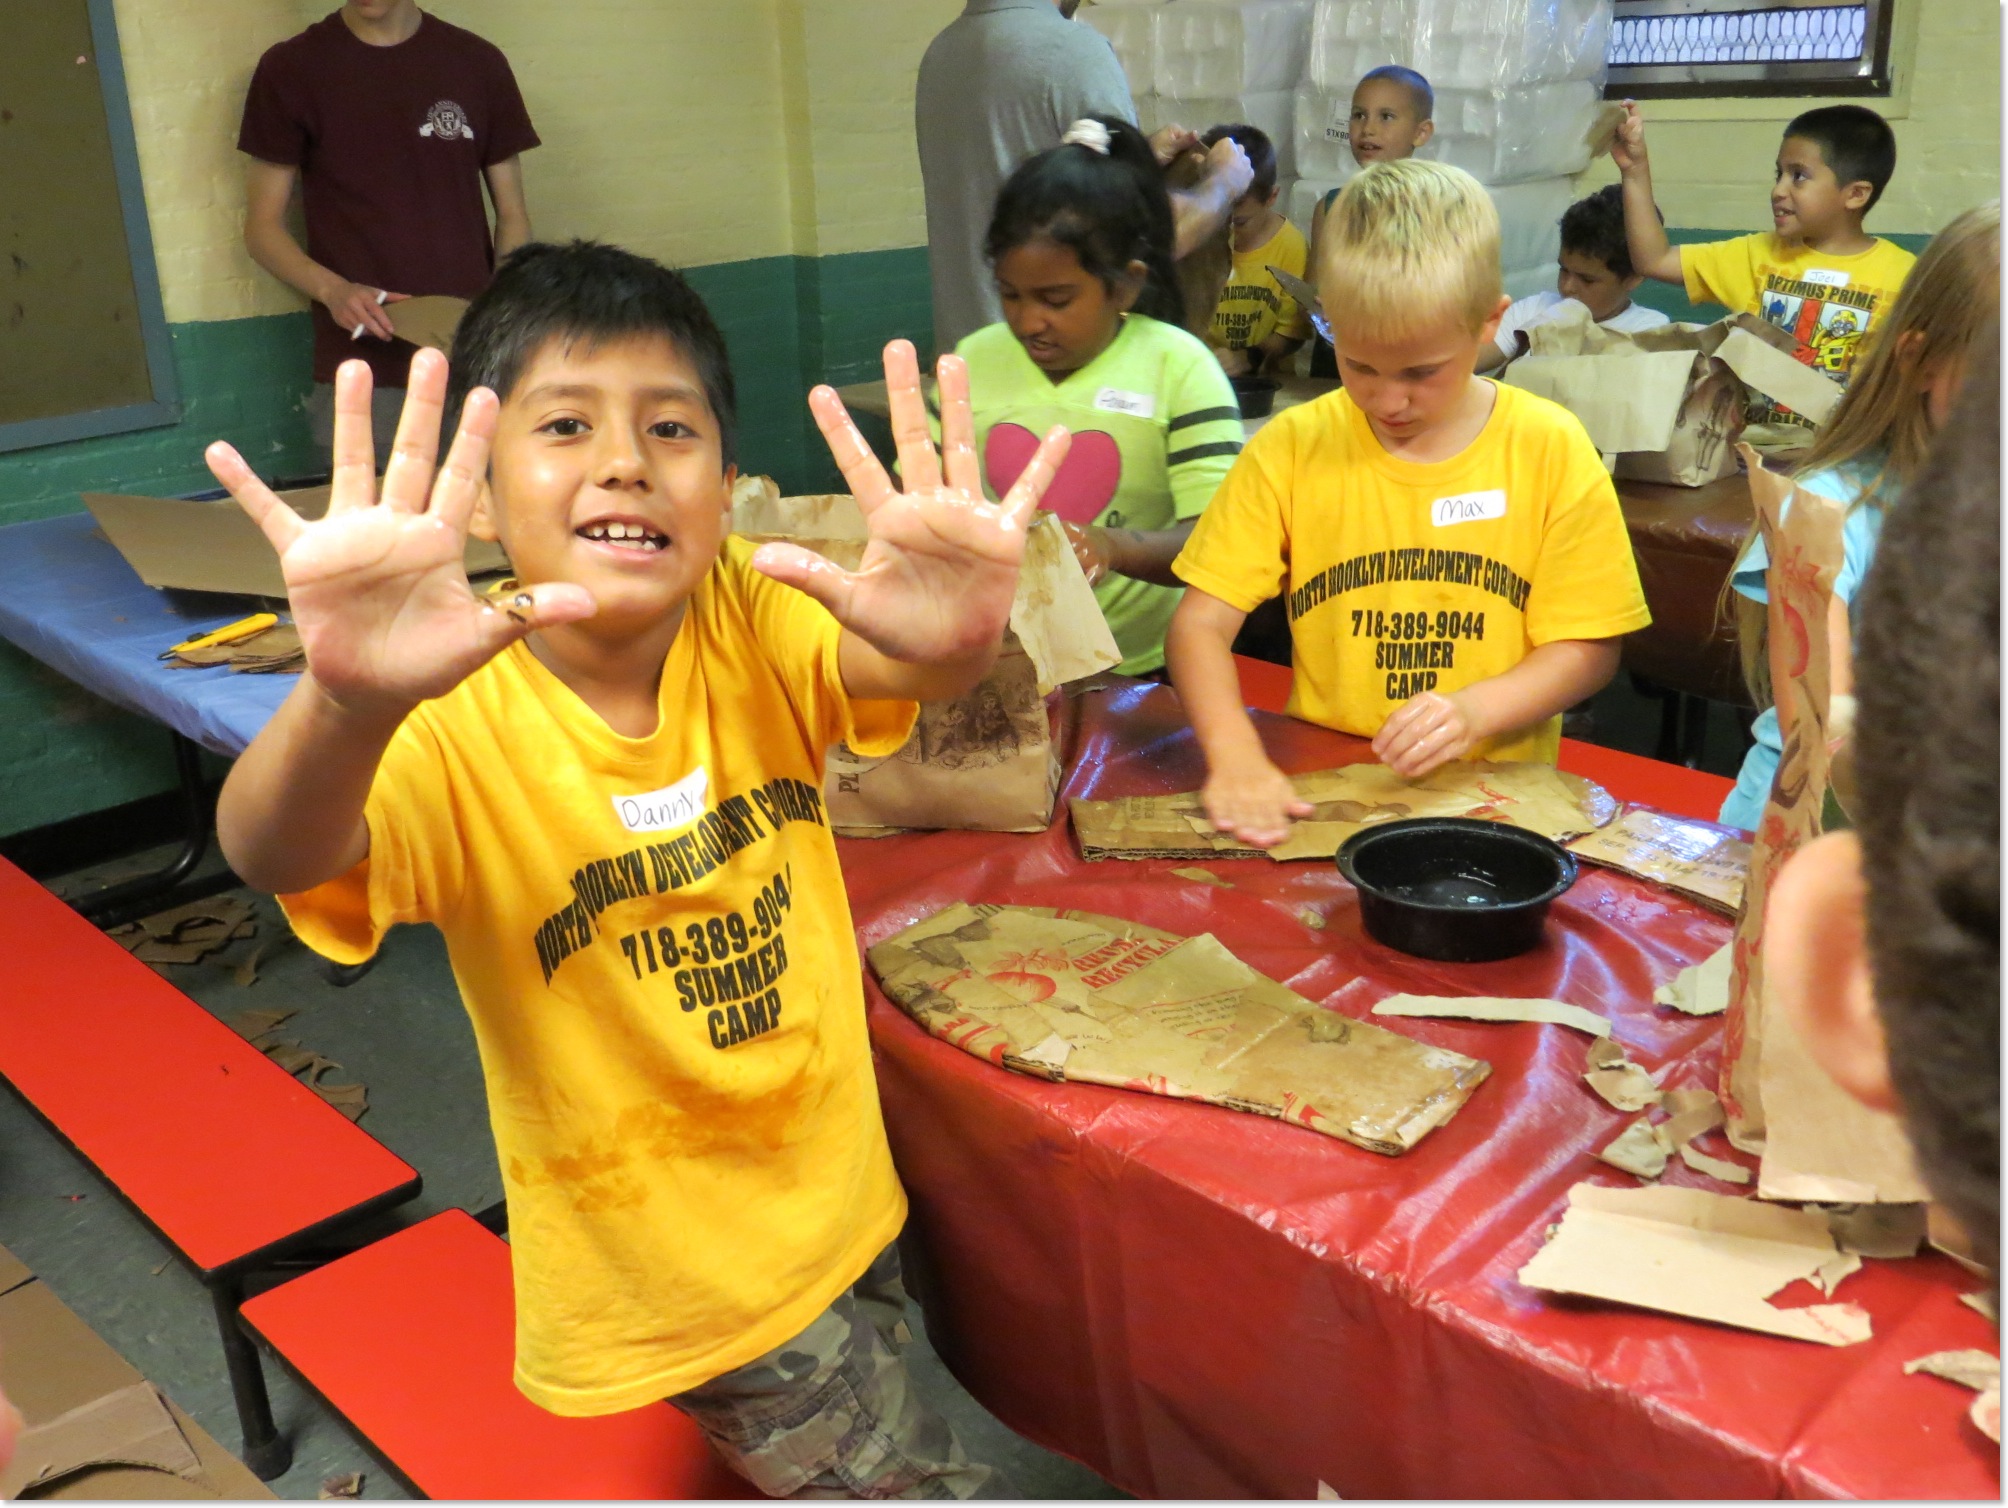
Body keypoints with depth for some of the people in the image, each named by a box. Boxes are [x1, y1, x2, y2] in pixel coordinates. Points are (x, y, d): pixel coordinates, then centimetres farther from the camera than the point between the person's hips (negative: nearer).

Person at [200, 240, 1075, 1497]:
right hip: (671, 1264, -4)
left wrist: (951, 636, -55)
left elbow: (899, 673, -30)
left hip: (839, 1193, 4)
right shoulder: (454, 721, -24)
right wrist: (349, 699, -65)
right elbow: (281, 858, -43)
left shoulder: (750, 622, -13)